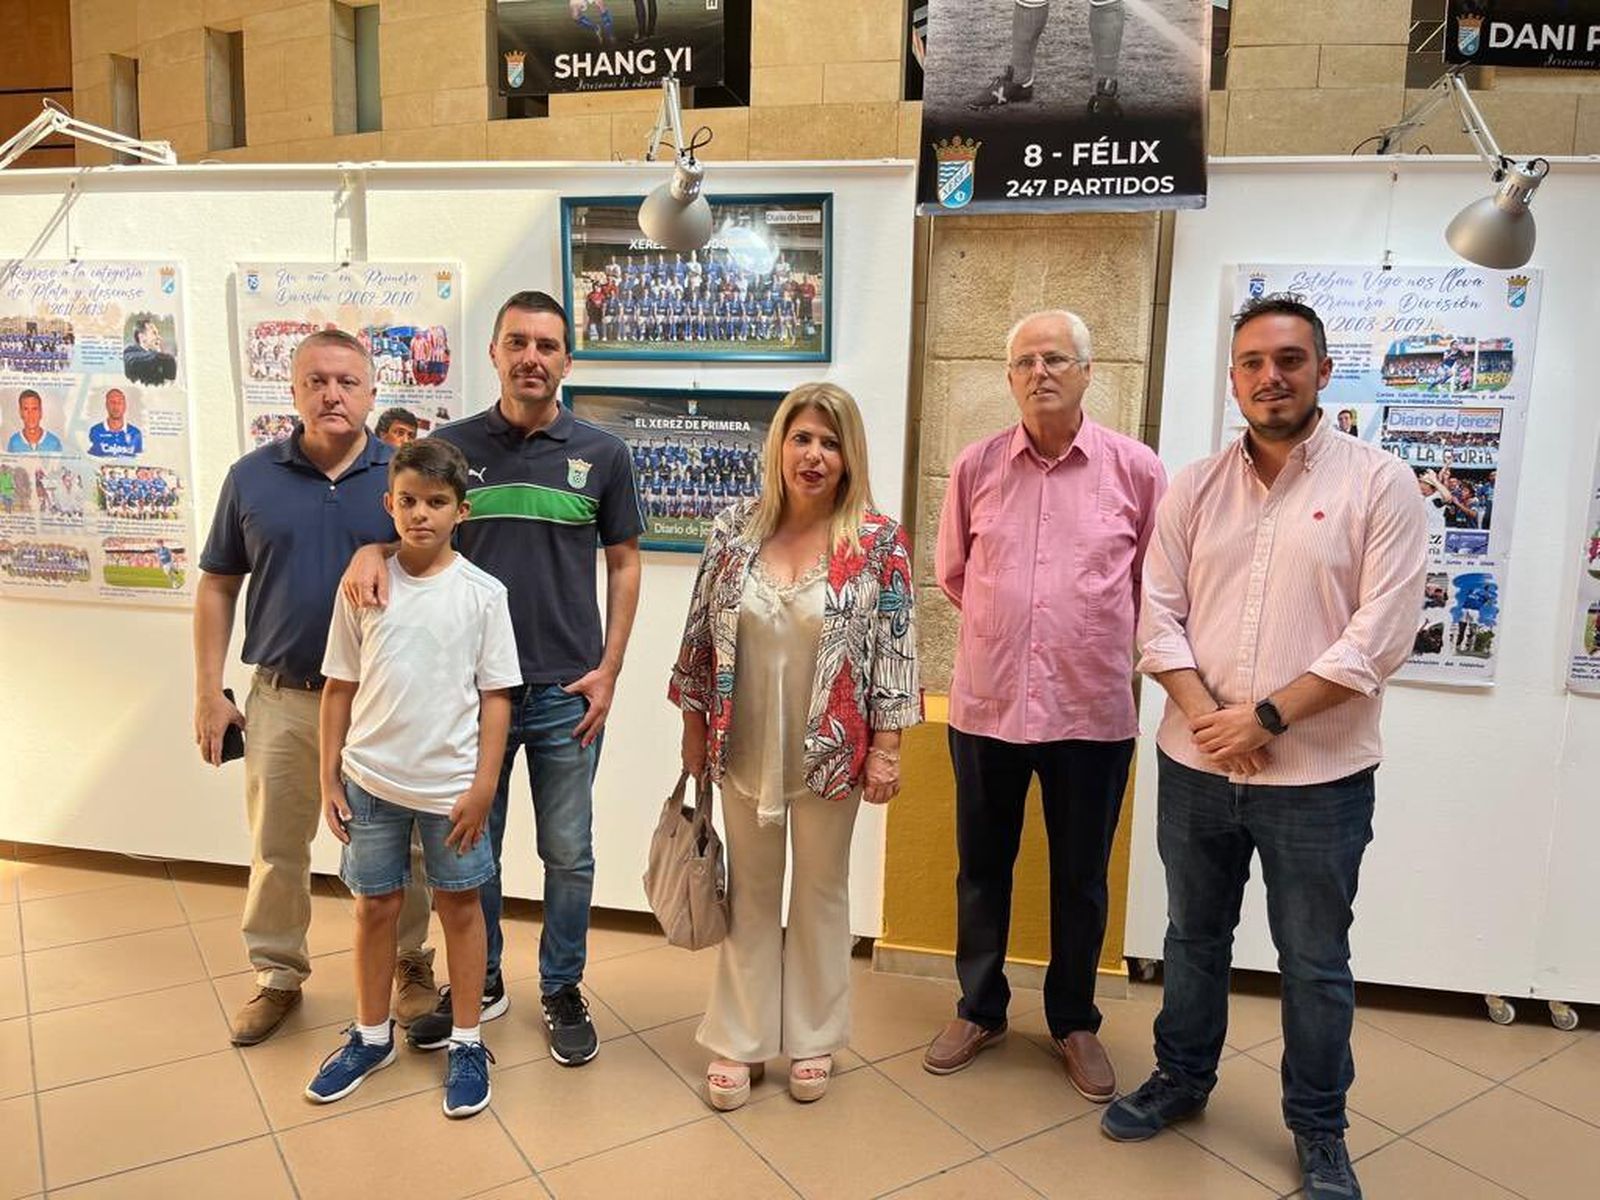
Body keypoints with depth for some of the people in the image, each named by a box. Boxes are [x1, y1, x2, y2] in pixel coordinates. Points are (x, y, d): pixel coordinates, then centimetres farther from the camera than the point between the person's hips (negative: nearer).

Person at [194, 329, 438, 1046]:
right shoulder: (252, 477, 2)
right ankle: (278, 974, 33)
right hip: (282, 697, 2)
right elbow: (218, 586, 7)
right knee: (276, 848, 14)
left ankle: (411, 962, 30)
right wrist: (209, 692, 3)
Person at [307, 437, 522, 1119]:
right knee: (374, 906, 15)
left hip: (451, 784, -2)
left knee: (459, 906, 11)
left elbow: (495, 697, -5)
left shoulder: (481, 593, -7)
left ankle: (467, 1042, 27)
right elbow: (340, 687, 4)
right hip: (371, 779, 2)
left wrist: (483, 786, -9)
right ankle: (371, 1035, 35)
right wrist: (328, 778, 3)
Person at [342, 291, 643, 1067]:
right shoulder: (452, 445, 1)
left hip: (566, 690, -1)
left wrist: (609, 668, -4)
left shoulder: (601, 453, 0)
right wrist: (371, 550, -16)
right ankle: (480, 981, 35)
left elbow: (624, 562, 4)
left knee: (568, 854, 10)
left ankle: (562, 990, 29)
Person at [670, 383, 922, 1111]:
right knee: (750, 893, 14)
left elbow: (895, 650, -7)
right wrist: (694, 728, 5)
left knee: (822, 893, 14)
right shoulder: (734, 531, -1)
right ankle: (739, 1041, 29)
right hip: (745, 749, 2)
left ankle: (813, 1039, 31)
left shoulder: (879, 543, -8)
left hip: (832, 753, -2)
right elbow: (701, 637, 4)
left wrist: (886, 749, -9)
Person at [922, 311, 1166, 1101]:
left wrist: (1095, 640, 9)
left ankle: (1074, 1023, 34)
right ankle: (979, 1010, 35)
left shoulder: (1136, 469, -4)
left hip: (1092, 710, -1)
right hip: (986, 703, 2)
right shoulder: (976, 466, 0)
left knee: (1080, 880, 13)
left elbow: (1154, 583, 6)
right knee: (982, 869, 15)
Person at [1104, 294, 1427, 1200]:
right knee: (1194, 937, 19)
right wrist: (1208, 716, -13)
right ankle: (1183, 1079, 40)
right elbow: (1159, 615, 1)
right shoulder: (1194, 488, 4)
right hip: (1194, 767, 3)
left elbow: (1380, 635, -13)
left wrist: (1267, 717, -16)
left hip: (1319, 777, -3)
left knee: (1315, 964, 12)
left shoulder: (1380, 484, -6)